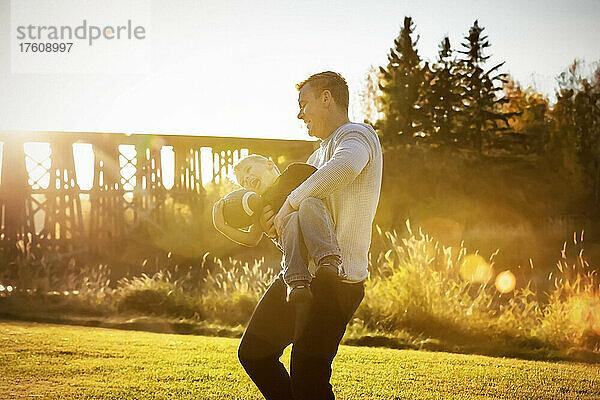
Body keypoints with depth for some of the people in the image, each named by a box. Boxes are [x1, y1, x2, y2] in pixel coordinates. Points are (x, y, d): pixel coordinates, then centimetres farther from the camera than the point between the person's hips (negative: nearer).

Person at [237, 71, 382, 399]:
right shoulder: (320, 154, 23)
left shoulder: (356, 136, -10)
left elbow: (343, 169, -34)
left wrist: (289, 206, -24)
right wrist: (272, 223, 1)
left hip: (336, 281, -10)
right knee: (253, 352, 16)